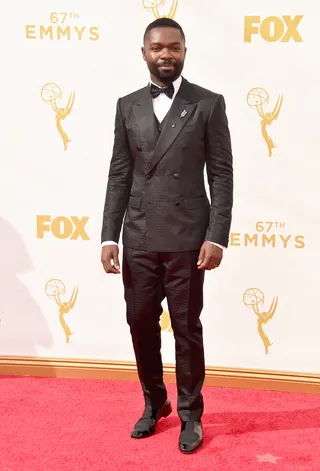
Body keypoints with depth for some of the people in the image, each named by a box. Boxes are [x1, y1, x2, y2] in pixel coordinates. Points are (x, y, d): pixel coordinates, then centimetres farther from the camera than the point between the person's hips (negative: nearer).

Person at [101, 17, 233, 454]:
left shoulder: (209, 104, 0)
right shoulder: (128, 106, 9)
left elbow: (221, 175, -3)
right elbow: (119, 176, 8)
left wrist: (217, 236, -11)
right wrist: (109, 236, 1)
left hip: (187, 238, -3)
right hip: (138, 238, 3)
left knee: (186, 328, 6)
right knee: (141, 323, 11)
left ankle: (190, 413, 23)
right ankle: (154, 402, 32)